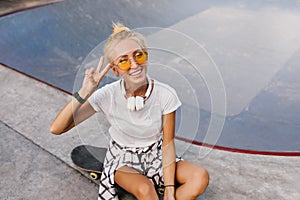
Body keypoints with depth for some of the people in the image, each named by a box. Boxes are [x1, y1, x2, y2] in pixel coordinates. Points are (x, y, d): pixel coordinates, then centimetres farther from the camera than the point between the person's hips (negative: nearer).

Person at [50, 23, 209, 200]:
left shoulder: (166, 95, -20)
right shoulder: (108, 96, -21)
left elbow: (168, 144, -11)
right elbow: (57, 129, -24)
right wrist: (84, 93, -37)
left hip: (156, 157, 2)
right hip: (123, 159, -1)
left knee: (200, 177, -23)